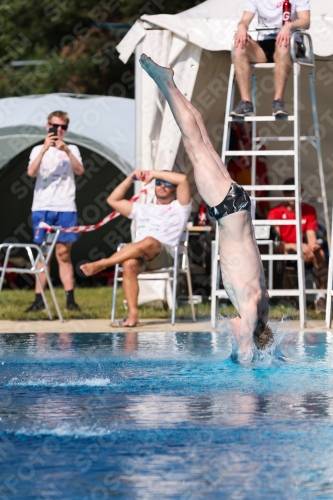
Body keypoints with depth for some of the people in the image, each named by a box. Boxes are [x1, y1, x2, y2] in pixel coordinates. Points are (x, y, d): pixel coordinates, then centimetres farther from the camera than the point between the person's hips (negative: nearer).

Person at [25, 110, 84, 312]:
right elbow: (31, 172, -7)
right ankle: (39, 299, -2)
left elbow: (80, 171, -6)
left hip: (65, 208, 0)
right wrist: (45, 148, -18)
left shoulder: (71, 149, 12)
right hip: (42, 208, 0)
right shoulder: (38, 150, 12)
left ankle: (70, 299, -1)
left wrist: (66, 150, -20)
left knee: (63, 254, -1)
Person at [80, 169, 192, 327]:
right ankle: (133, 314, -38)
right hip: (137, 254, 4)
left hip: (165, 254, -4)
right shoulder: (143, 210, 36)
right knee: (129, 264, -35)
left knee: (148, 242, -41)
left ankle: (102, 264, -38)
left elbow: (183, 179, 6)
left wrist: (153, 173, 11)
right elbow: (113, 200, 33)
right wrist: (130, 179, 24)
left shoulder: (179, 208, 22)